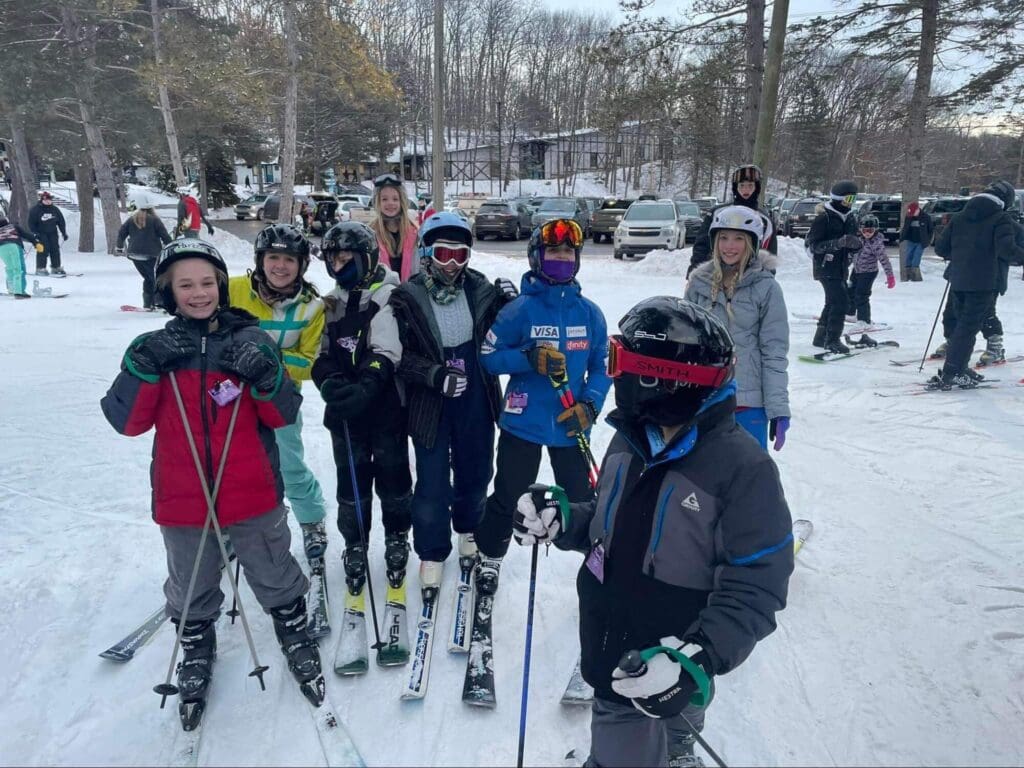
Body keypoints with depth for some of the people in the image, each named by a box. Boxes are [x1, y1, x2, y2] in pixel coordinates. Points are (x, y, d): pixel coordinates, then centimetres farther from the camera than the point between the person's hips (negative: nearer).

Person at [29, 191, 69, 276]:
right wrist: (35, 233, -16)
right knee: (43, 250, -14)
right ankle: (40, 269, -10)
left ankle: (56, 267, 10)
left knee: (55, 249, 1)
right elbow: (31, 223, -6)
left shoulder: (55, 209, 5)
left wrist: (64, 233, 7)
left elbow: (61, 221, 12)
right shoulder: (35, 210, -7)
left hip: (52, 233, 5)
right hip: (41, 233, -5)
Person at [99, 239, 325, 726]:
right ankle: (196, 649, 49)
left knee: (275, 578, 16)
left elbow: (283, 416, -7)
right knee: (191, 589, 23)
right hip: (182, 500, 2)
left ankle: (295, 635, 42)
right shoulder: (154, 349, -2)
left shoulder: (251, 341, -6)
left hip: (252, 493, -1)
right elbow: (127, 422, -9)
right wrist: (143, 368, -22)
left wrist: (266, 376, -26)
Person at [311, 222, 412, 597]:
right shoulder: (332, 304, 10)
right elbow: (322, 354, 7)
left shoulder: (388, 297, -9)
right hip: (344, 411, 4)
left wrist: (365, 387, -33)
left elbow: (387, 353, -19)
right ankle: (354, 546, 28)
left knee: (392, 478, 9)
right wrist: (330, 382, -15)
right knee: (351, 481, 11)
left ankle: (397, 539, 30)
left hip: (385, 408, -4)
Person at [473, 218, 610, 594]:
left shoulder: (590, 313, 0)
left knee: (583, 500, 12)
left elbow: (602, 367, 6)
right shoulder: (519, 309, -9)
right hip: (522, 424, -2)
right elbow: (489, 356, -8)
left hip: (570, 427, 2)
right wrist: (530, 358, -23)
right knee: (508, 499, 13)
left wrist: (590, 404, -11)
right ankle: (489, 558, 36)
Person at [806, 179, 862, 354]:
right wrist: (838, 242, -27)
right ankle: (832, 340, -11)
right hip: (826, 268, -8)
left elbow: (855, 247, 14)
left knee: (833, 303, 15)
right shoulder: (823, 218, -11)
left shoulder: (851, 219, 11)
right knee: (840, 302, -16)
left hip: (842, 269, 8)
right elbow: (814, 245, -16)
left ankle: (821, 338, 27)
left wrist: (856, 243, -10)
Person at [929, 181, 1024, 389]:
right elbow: (1007, 249, -18)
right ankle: (951, 374, -7)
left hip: (958, 280, 5)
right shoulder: (1002, 219, -5)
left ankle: (959, 368, 24)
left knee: (960, 323, 17)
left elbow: (940, 247, 10)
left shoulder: (959, 217, 11)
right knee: (968, 327, -4)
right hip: (985, 283, -5)